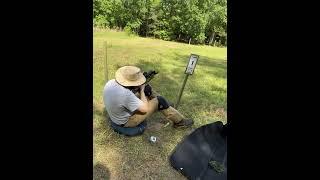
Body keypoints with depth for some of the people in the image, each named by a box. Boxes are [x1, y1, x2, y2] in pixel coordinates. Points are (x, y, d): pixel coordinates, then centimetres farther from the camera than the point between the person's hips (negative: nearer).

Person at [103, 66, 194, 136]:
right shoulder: (126, 95, -39)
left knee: (148, 89, 7)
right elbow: (145, 109, -27)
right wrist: (142, 91, -14)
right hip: (127, 122, -8)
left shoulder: (110, 83, -13)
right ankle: (179, 121, 11)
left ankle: (167, 106, 28)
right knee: (160, 101, -9)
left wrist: (139, 89, -6)